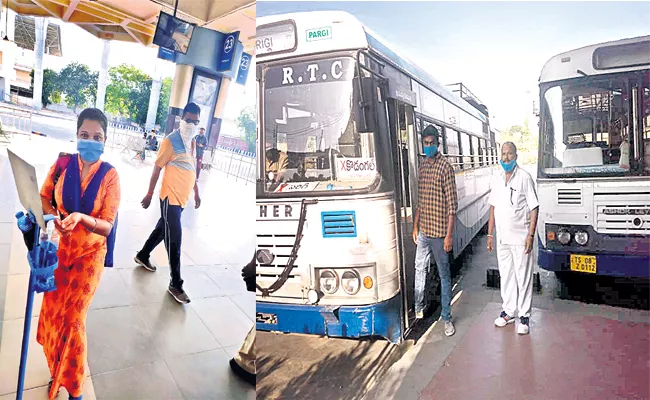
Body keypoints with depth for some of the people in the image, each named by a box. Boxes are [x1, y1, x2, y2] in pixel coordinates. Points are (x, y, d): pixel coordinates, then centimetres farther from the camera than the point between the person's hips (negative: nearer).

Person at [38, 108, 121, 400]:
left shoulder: (110, 176, -14)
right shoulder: (63, 163, -7)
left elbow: (107, 226, -15)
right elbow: (43, 197, 6)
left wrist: (82, 218, -33)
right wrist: (53, 215, -15)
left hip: (89, 254, -3)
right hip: (59, 249, 3)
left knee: (73, 319, -1)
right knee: (52, 312, 11)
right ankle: (57, 371, 38)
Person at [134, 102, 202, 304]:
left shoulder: (192, 143, 10)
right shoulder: (170, 141, -13)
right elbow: (157, 168, -11)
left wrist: (196, 193, 20)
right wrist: (150, 194, -9)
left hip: (182, 197, 8)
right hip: (170, 196, -8)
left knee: (162, 229, 22)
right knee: (175, 239, -5)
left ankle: (143, 255, 44)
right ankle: (176, 284, 3)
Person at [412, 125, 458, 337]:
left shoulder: (445, 167, -11)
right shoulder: (422, 166, 10)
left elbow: (452, 204, -14)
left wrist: (449, 234, -17)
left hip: (439, 232, -7)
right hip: (423, 231, 7)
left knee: (444, 275, 4)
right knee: (419, 269, 17)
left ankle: (446, 318, 15)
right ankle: (418, 309, 34)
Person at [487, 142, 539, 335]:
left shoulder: (524, 178, -9)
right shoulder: (497, 178, 8)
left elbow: (534, 208, -9)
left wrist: (530, 235, -16)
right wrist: (490, 234, 10)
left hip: (520, 238, -5)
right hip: (502, 238, 5)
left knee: (523, 277, 3)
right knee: (505, 276, 14)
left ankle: (524, 316, 15)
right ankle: (508, 311, 27)